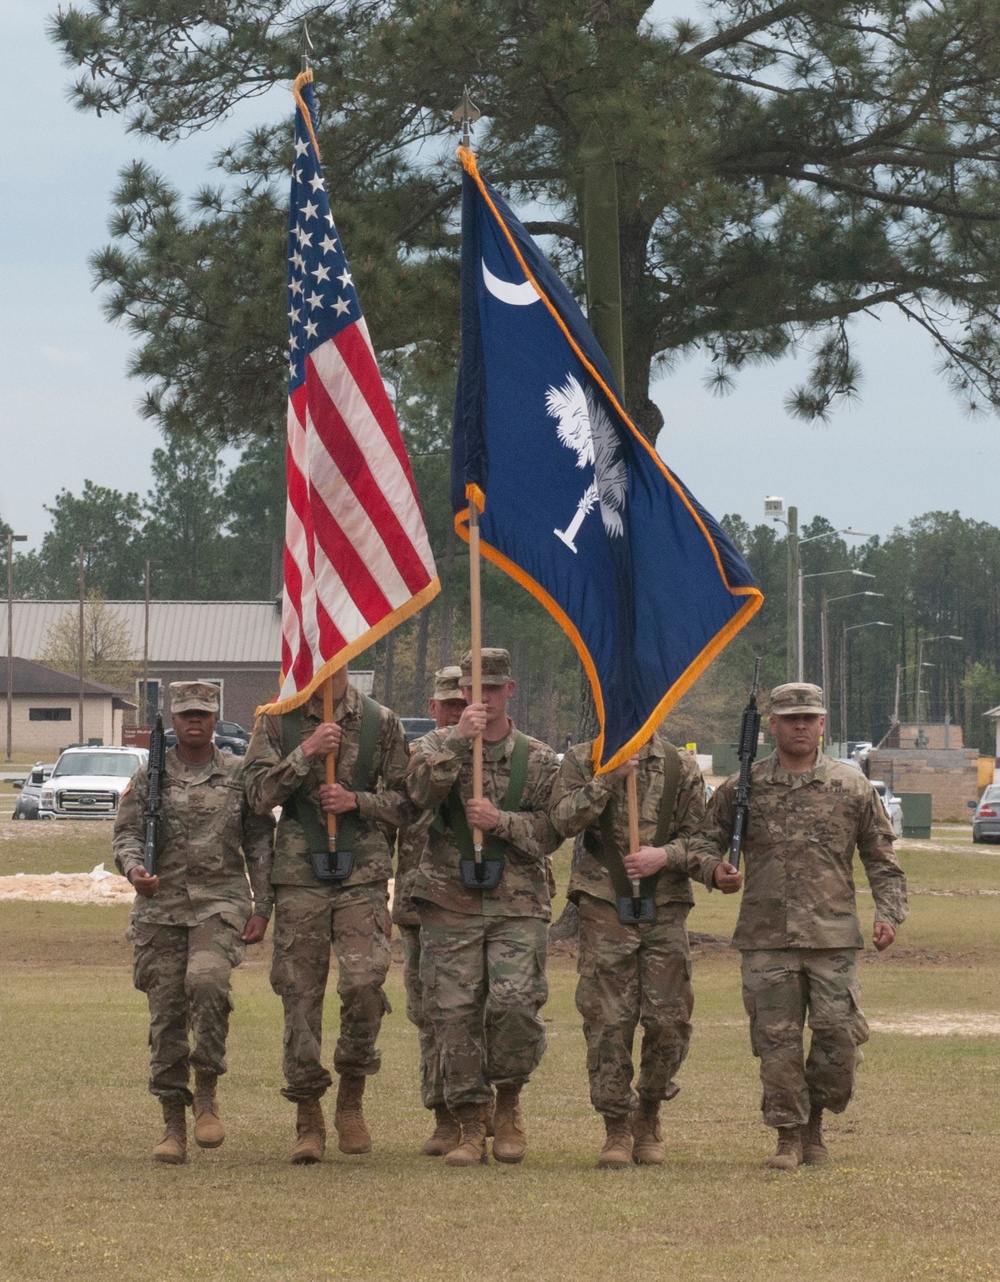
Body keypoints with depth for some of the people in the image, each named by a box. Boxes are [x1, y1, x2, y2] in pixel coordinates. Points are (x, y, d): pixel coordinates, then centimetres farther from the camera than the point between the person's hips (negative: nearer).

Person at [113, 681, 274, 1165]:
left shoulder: (239, 775, 7)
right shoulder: (150, 775, 10)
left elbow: (259, 844, 8)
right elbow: (126, 831, 7)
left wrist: (262, 907, 1)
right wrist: (133, 867, -16)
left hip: (221, 899, -2)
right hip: (160, 905, 2)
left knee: (206, 979, -27)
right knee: (165, 1011, 0)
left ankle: (206, 1091, -10)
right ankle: (173, 1125, 9)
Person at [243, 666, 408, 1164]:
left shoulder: (381, 723, 6)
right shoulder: (276, 721, 6)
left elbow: (403, 800, 9)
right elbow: (259, 794, -3)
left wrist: (357, 801, -9)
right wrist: (305, 753, -14)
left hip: (363, 872, -1)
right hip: (299, 873, 1)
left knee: (365, 980, -16)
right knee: (300, 993, 0)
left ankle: (351, 1102, 4)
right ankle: (308, 1120, 9)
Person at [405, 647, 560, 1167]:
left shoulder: (538, 759, 9)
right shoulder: (437, 745, 9)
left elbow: (551, 831, 5)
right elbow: (420, 791, -12)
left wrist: (501, 821, -11)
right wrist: (458, 740, -21)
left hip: (518, 904, -1)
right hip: (449, 903, 1)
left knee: (515, 1002, -17)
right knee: (455, 1015, -2)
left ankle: (508, 1101, 7)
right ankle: (471, 1125, 8)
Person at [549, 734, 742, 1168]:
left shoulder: (681, 768, 9)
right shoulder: (582, 760, 5)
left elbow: (694, 836, 9)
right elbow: (565, 820, -9)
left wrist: (665, 856, -12)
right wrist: (609, 777, -15)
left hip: (665, 908, 2)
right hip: (604, 907, -1)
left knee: (670, 1021, 0)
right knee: (608, 1021, -3)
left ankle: (648, 1115, 21)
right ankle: (617, 1128, 8)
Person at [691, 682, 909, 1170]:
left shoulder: (851, 786, 7)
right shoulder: (743, 787, 7)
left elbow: (881, 858, 11)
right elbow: (706, 841, 13)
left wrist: (888, 913, 0)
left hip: (834, 935, 0)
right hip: (766, 938, 0)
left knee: (840, 1034, -4)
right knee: (776, 1040, 0)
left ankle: (815, 1119, 18)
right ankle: (788, 1135, 10)